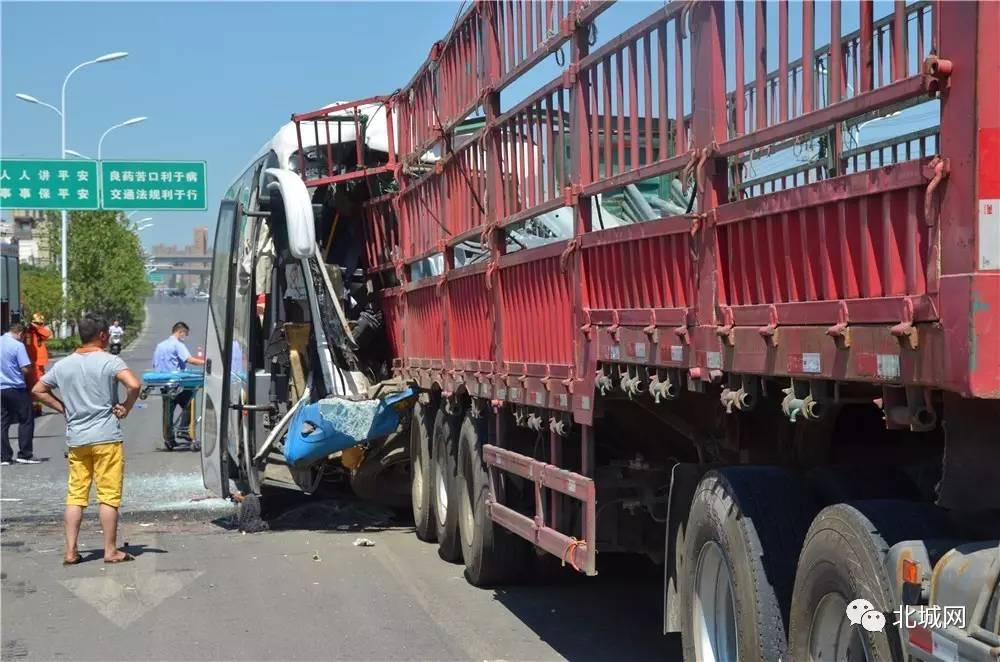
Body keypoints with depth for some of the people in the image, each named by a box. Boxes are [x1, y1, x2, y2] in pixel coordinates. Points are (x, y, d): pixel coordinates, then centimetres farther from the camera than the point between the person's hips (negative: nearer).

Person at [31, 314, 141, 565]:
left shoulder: (63, 365, 8)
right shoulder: (109, 361, -9)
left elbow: (37, 390, 16)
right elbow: (134, 385, -24)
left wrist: (63, 408, 14)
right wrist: (125, 408, -8)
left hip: (76, 439, 5)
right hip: (106, 438, -5)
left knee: (75, 496, 10)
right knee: (109, 496, 2)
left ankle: (70, 551, 9)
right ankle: (111, 551, 6)